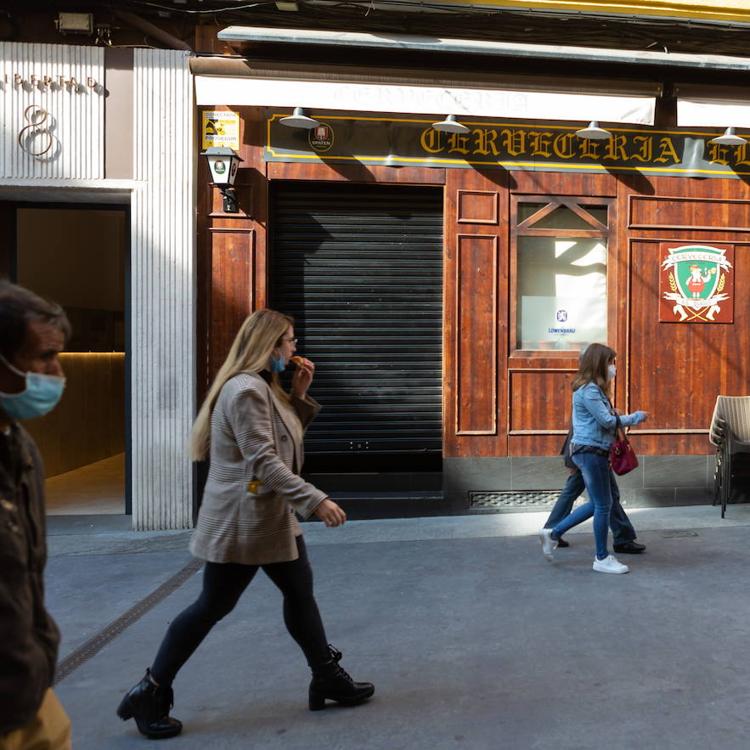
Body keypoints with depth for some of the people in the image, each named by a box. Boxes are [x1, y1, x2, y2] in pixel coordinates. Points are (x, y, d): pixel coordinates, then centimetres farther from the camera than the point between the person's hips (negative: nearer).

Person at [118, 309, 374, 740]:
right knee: (213, 607, 1)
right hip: (242, 522, -10)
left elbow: (290, 435, 16)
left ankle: (327, 678, 29)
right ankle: (151, 695, 17)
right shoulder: (246, 390, -21)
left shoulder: (265, 387, 11)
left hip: (271, 517, 10)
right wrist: (316, 500, -27)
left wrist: (300, 394, 4)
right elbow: (264, 462, -26)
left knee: (300, 592, 15)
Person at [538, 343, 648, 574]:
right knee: (603, 505, 1)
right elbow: (607, 421, -16)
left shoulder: (594, 389, 16)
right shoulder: (589, 390, -16)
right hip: (591, 452, -10)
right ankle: (602, 558, 14)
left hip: (594, 452, 10)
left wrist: (619, 417, 1)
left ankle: (553, 533, 21)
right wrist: (635, 417, -5)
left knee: (598, 504, 17)